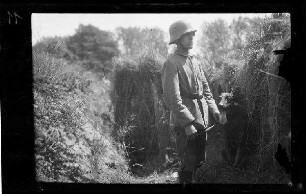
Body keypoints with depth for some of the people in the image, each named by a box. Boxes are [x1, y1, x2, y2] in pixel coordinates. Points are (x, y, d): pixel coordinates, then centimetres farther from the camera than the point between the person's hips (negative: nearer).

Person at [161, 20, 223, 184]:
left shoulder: (194, 61, 13)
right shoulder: (172, 63, -13)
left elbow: (205, 87, 20)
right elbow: (172, 98, -20)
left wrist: (213, 108, 6)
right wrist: (187, 123, -24)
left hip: (201, 119, 8)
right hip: (184, 121, -8)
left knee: (200, 161, 16)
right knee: (188, 164, -3)